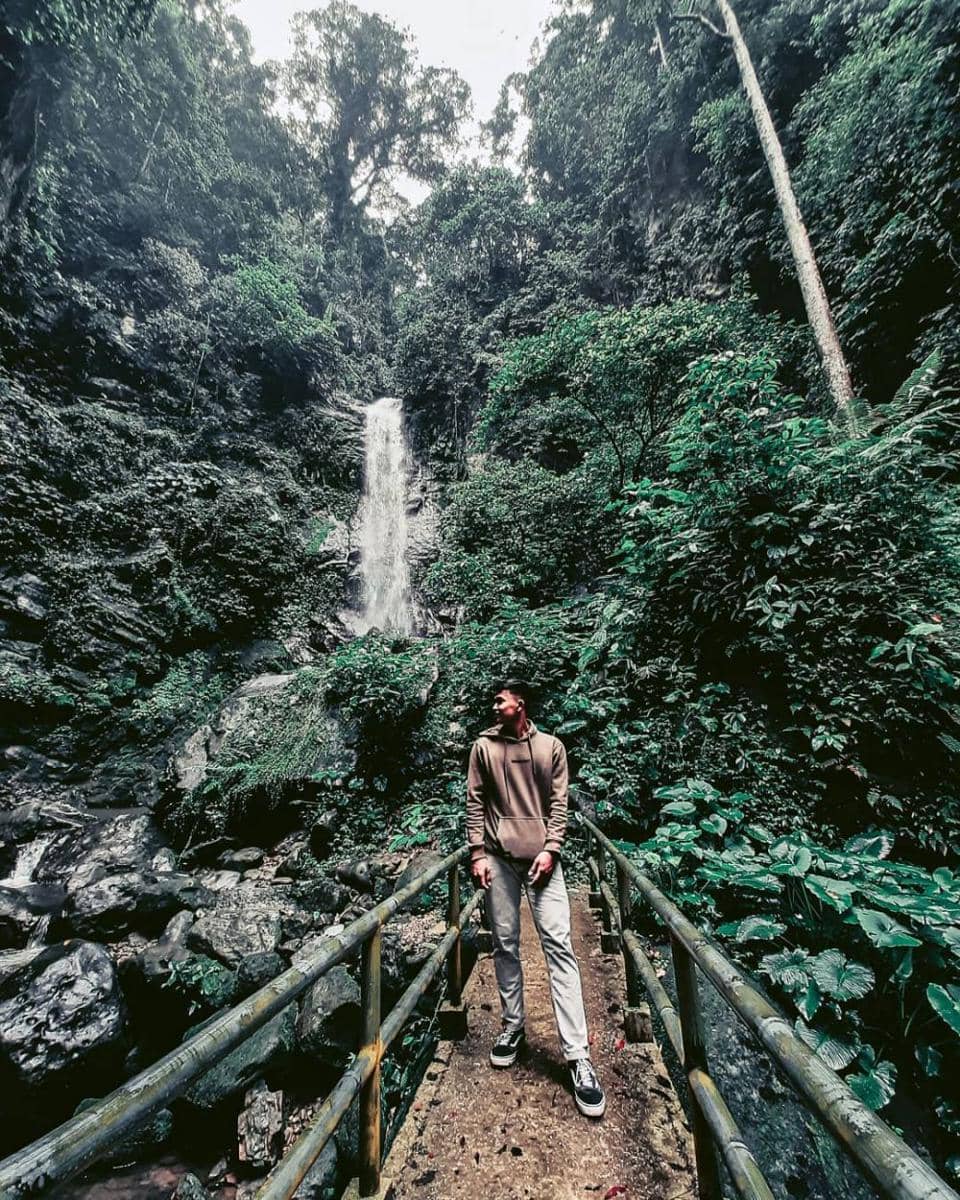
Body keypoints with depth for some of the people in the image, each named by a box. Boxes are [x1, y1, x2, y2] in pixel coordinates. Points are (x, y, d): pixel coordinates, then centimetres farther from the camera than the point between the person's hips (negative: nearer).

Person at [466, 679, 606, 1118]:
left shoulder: (551, 747, 2)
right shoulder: (483, 747, 2)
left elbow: (559, 803, 2)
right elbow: (475, 802, 3)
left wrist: (550, 849, -8)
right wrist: (478, 852, -3)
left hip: (541, 857, -1)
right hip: (498, 858, 1)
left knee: (559, 946, -3)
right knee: (505, 946, 11)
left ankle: (577, 1056, 6)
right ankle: (512, 1029, 30)